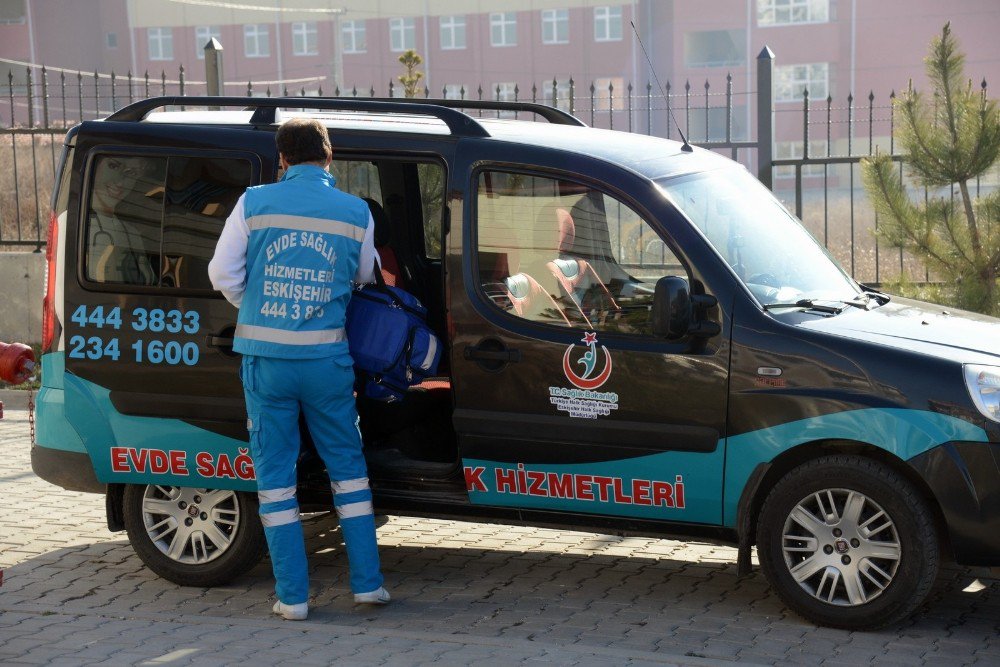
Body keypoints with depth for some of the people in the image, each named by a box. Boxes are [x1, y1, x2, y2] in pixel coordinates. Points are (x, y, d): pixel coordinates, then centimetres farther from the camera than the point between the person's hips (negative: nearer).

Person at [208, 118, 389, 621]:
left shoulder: (255, 203, -2)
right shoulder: (355, 212, 1)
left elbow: (223, 274, 2)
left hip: (266, 358, -1)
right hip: (327, 358, 1)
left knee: (274, 473, 8)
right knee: (347, 465, 15)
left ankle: (293, 595, 9)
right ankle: (367, 583, 18)